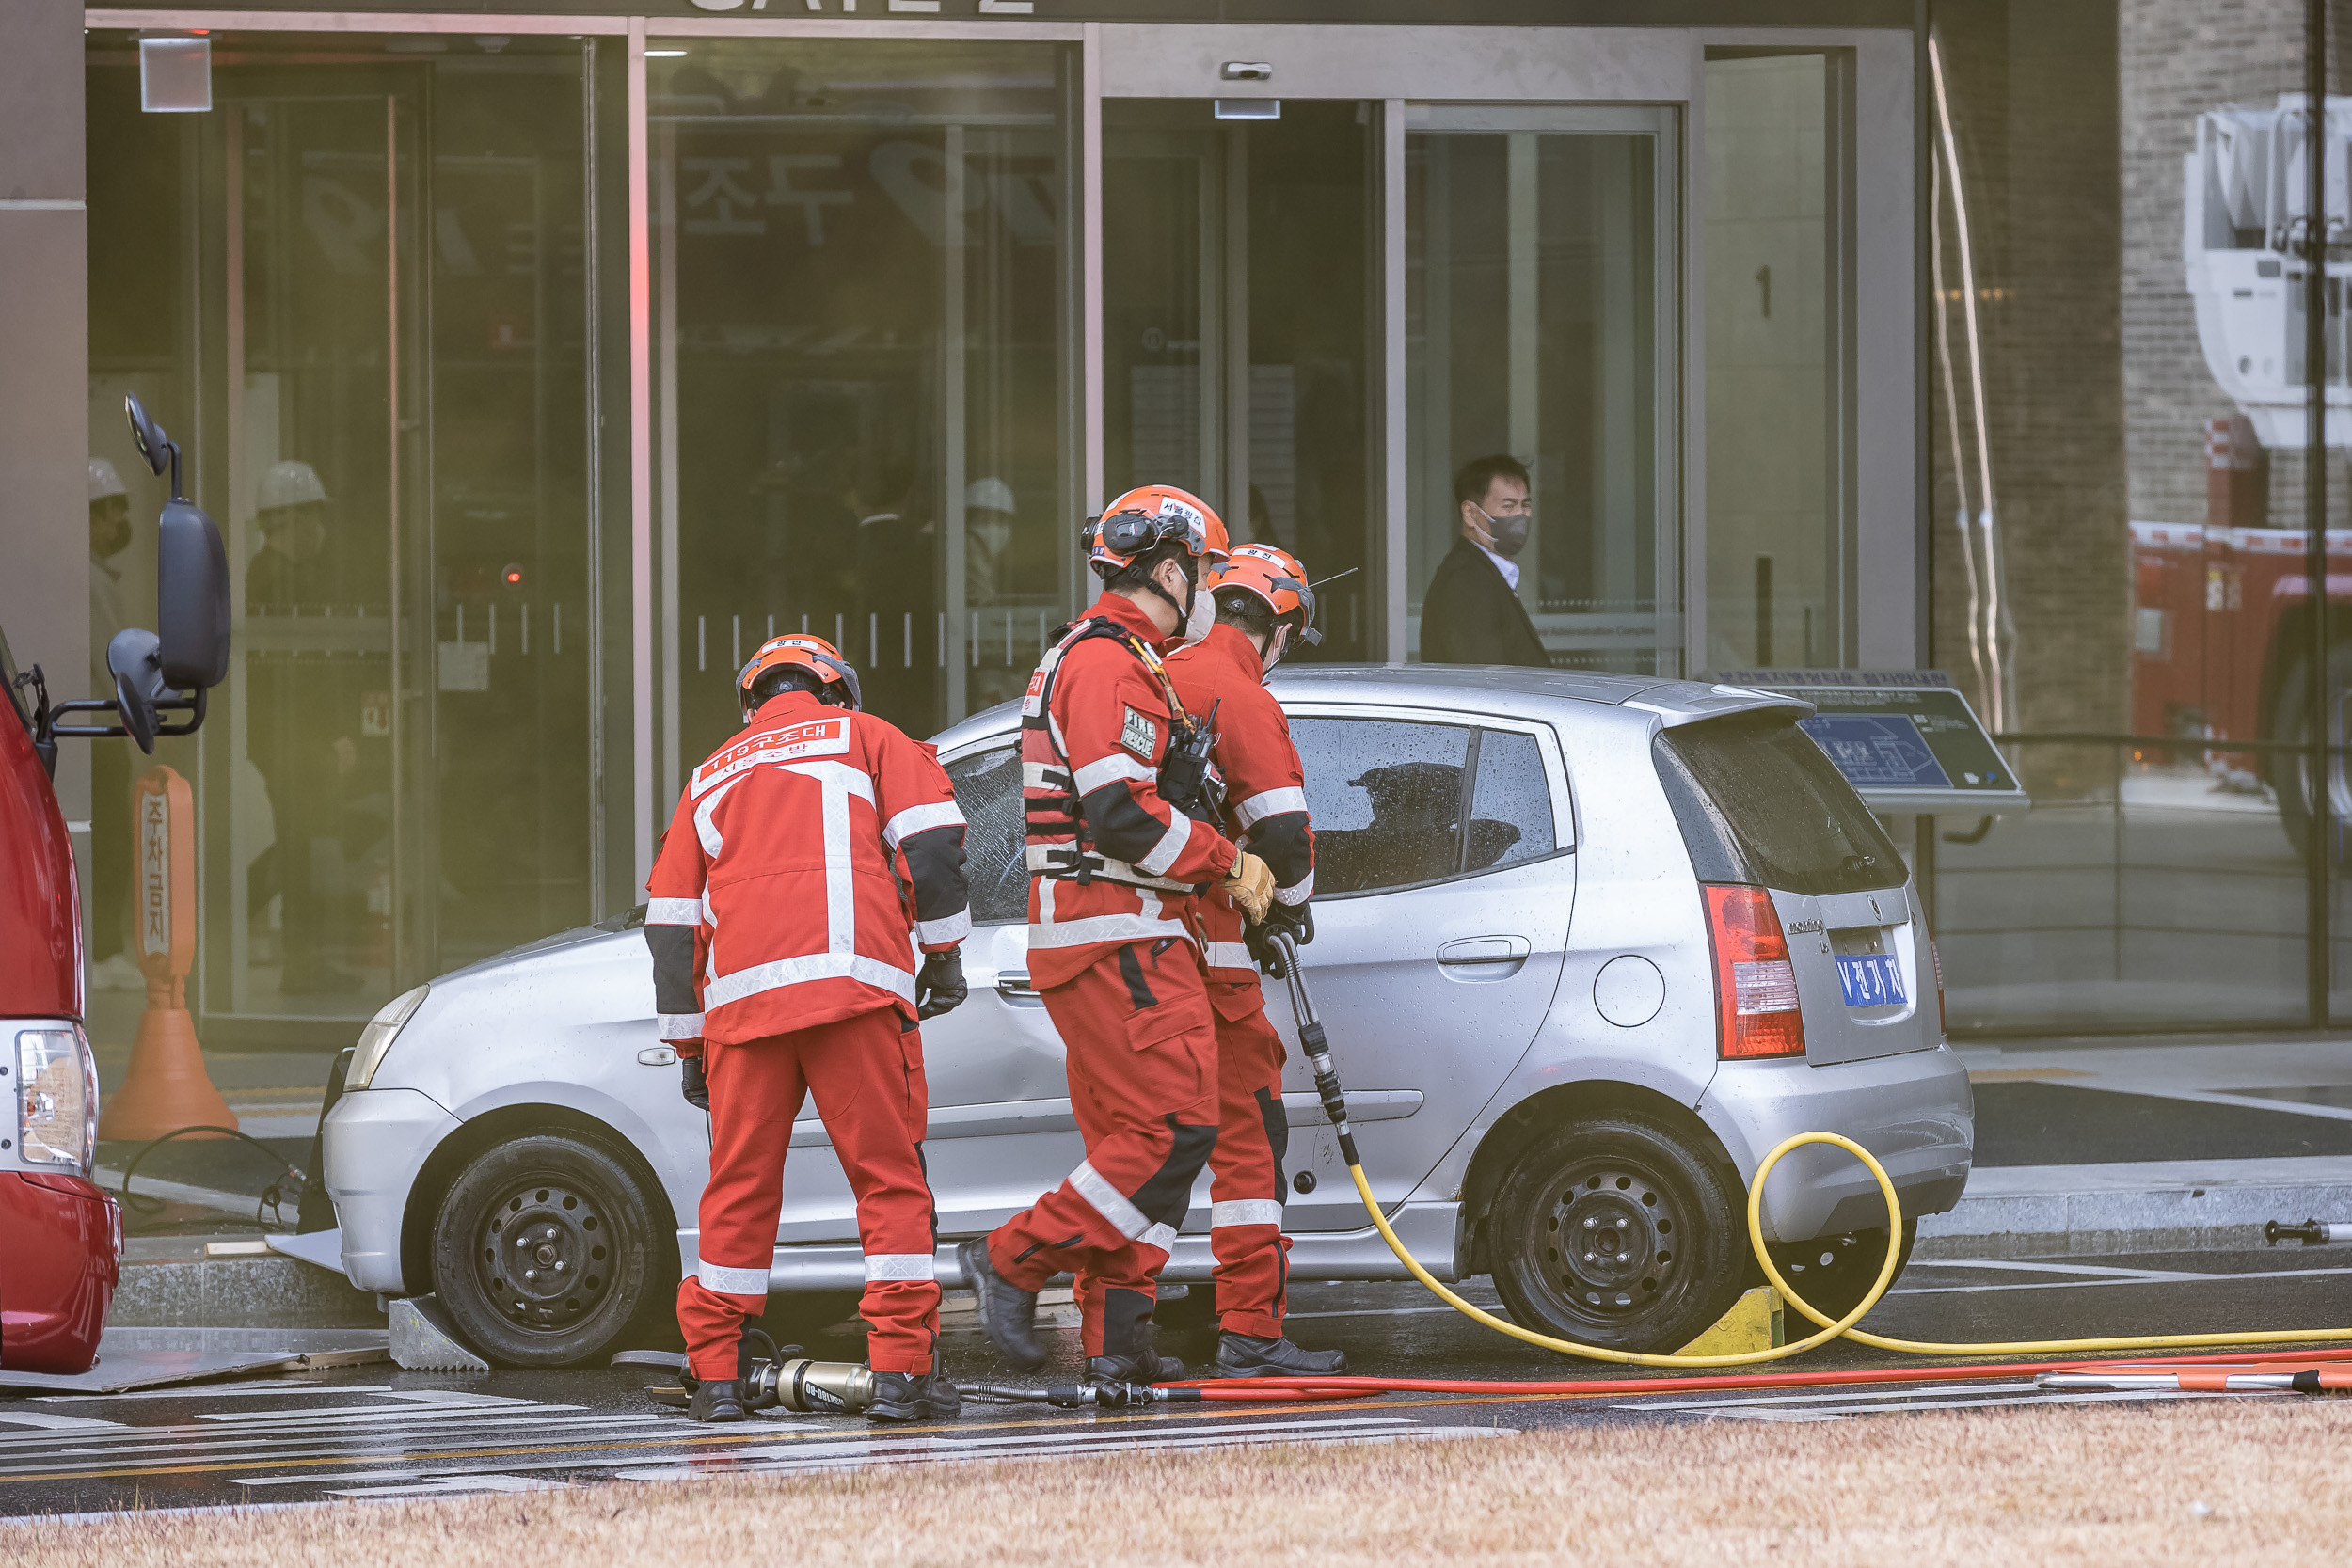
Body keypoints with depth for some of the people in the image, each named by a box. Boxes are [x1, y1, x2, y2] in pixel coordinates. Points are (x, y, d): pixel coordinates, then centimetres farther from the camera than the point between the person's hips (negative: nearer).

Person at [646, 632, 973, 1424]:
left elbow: (671, 921, 24)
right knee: (890, 1179, 0)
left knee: (740, 1188, 10)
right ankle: (901, 1371, -6)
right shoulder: (863, 737, 17)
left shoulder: (714, 775, 27)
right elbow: (932, 844, 2)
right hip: (854, 986, -3)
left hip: (741, 1000, 3)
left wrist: (688, 1042, 29)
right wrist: (943, 954, 11)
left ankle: (716, 1374, 10)